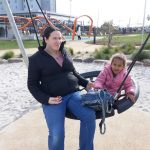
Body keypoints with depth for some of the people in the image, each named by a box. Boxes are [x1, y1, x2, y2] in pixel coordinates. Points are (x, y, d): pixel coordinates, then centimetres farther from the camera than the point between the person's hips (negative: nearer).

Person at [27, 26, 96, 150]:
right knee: (56, 133, -25)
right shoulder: (36, 59, 0)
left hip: (73, 94, 4)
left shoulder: (65, 53, 14)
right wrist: (46, 99, -13)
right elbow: (32, 84, 2)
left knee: (90, 116, -23)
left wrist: (85, 83, 11)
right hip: (53, 99, -3)